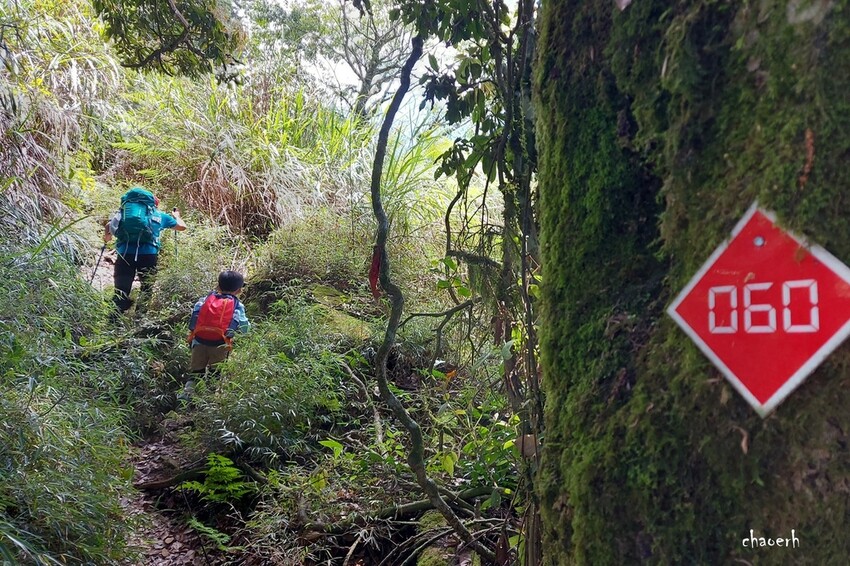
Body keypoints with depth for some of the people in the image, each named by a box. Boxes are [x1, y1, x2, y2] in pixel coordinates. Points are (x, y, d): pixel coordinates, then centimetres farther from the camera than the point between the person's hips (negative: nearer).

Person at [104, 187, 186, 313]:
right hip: (149, 253, -1)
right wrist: (176, 216, 50)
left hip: (125, 252, 1)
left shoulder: (123, 211, 23)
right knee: (146, 289, 15)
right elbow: (182, 226, 29)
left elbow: (109, 226, 9)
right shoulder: (159, 215, 21)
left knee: (121, 292, 4)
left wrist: (107, 237, 30)